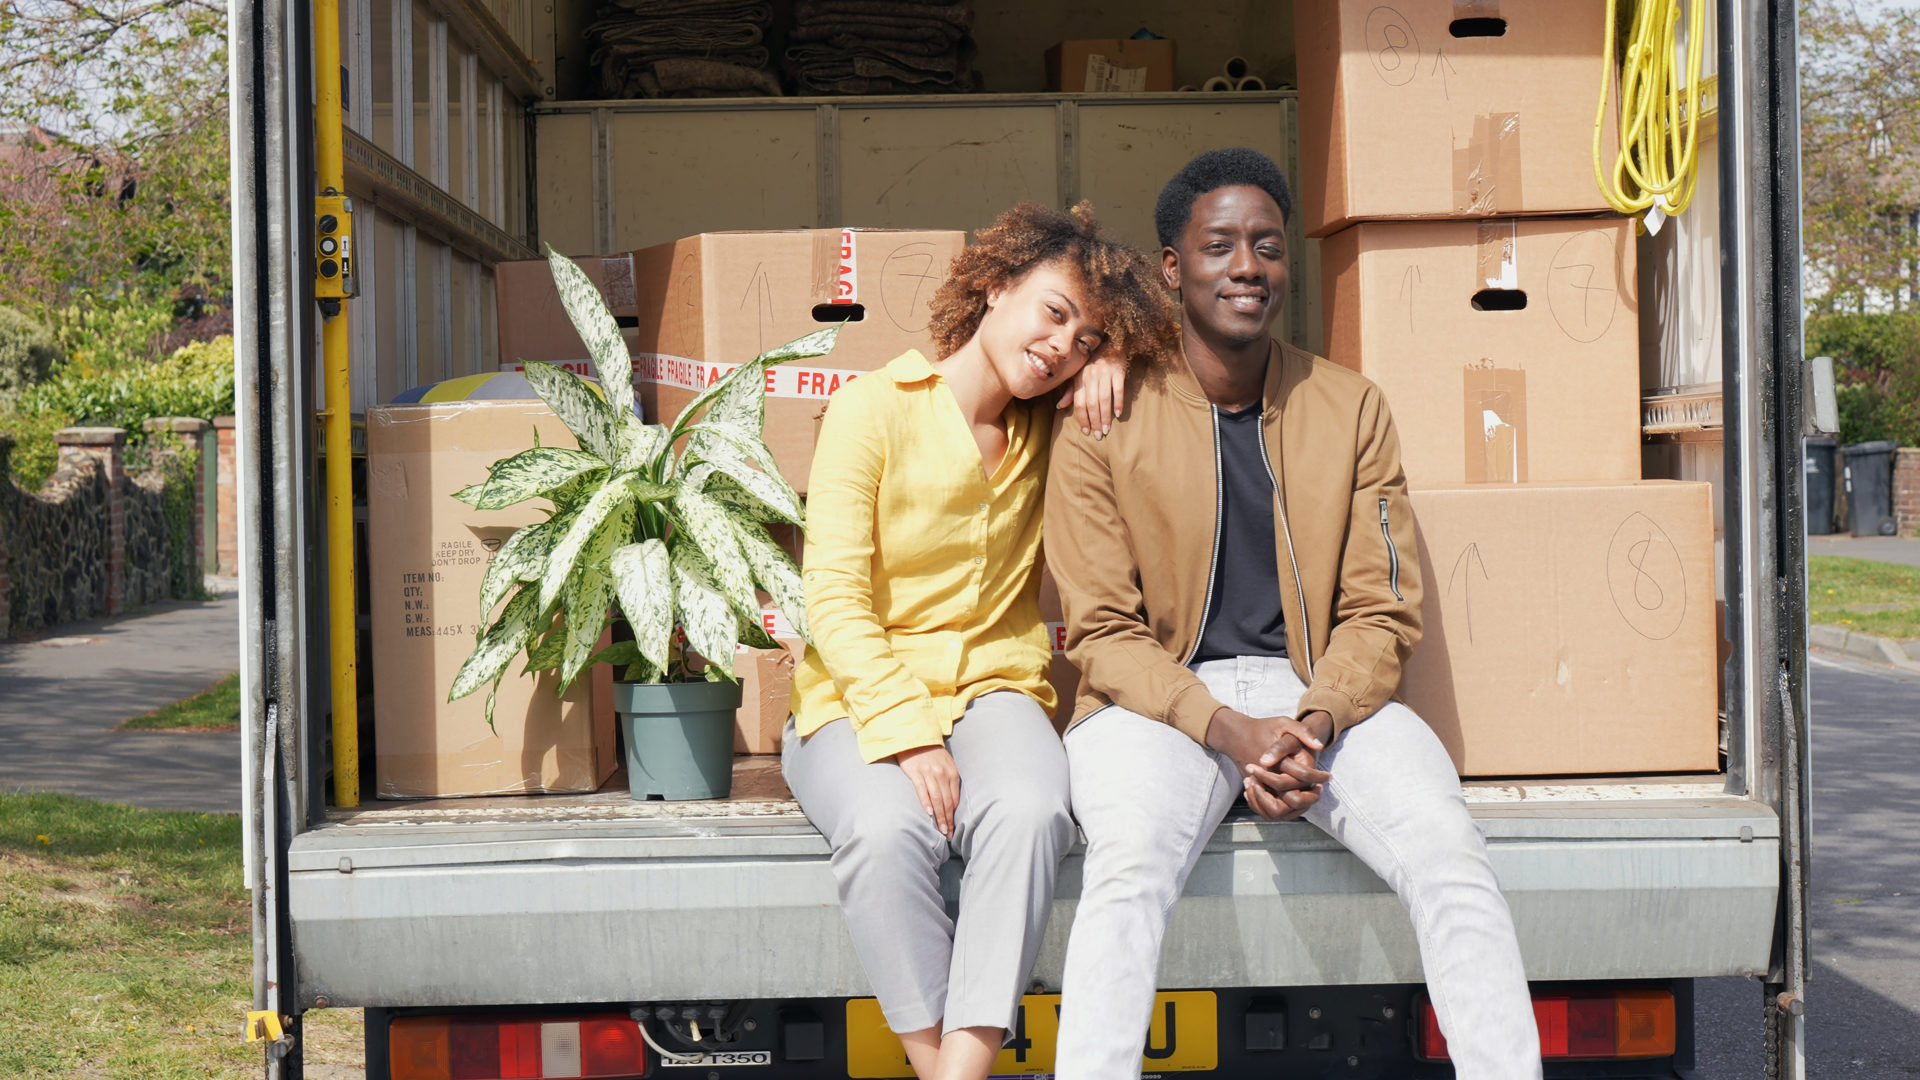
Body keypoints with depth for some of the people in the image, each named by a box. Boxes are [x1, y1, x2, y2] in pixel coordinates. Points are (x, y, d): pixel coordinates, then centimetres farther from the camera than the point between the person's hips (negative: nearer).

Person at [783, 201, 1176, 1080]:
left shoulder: (1048, 432, 13)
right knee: (887, 828, -36)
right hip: (857, 699, -3)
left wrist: (1109, 363, 4)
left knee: (1030, 812, -33)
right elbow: (835, 597, -8)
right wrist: (907, 734, -20)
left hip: (991, 687, 3)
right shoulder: (875, 408, -1)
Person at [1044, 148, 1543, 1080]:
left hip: (1325, 693, 2)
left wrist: (1315, 723, -14)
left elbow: (1380, 612, 7)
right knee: (1130, 861, -34)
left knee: (1447, 846, -25)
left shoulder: (1351, 410, 9)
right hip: (1159, 699, -2)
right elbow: (1101, 633, -2)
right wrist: (1227, 728, -18)